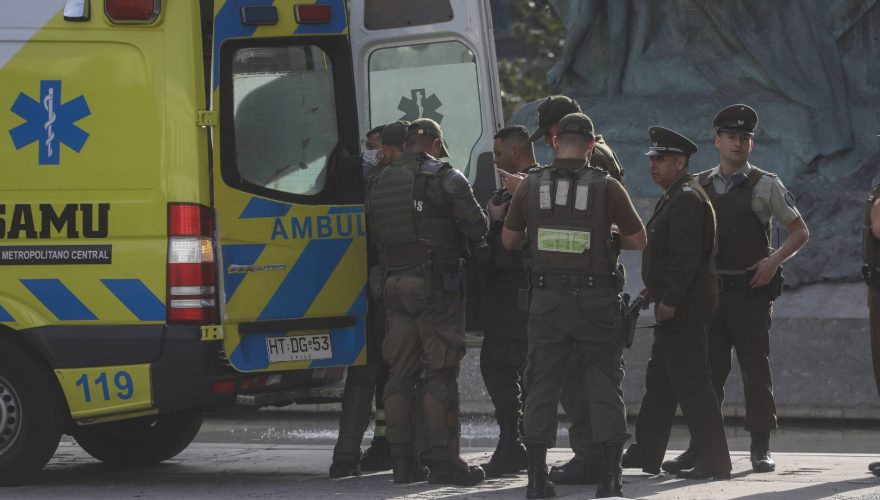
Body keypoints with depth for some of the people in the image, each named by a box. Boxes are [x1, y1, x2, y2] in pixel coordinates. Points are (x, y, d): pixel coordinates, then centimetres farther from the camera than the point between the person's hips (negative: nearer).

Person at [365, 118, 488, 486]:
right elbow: (477, 227, -9)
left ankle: (403, 459, 10)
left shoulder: (378, 184, 13)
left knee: (400, 373, 9)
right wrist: (458, 238, 11)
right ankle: (442, 461, -7)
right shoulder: (444, 177, -6)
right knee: (440, 373, -4)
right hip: (436, 285, -6)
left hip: (394, 285, 6)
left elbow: (375, 235, 12)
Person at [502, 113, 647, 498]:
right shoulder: (606, 187, -6)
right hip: (596, 300, -2)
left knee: (542, 385, 8)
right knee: (603, 384, 4)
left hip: (546, 297, 2)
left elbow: (508, 239, 10)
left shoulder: (531, 185, 1)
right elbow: (638, 240, 1)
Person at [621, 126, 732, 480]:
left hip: (683, 305, -11)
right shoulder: (676, 197, 18)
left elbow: (686, 255, -23)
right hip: (675, 303, 11)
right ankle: (646, 453, 25)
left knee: (690, 381, -10)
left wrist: (669, 300, -24)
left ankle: (714, 461, -9)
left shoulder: (686, 199, -15)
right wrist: (655, 290, 17)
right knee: (659, 379, 17)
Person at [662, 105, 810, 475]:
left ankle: (760, 448, 4)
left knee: (756, 371, -1)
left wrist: (774, 260, -11)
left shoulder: (765, 186, 2)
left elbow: (800, 232, 6)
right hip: (709, 291, 3)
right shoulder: (698, 187, 11)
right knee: (707, 371, 4)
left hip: (751, 291, -3)